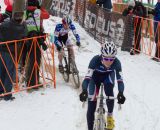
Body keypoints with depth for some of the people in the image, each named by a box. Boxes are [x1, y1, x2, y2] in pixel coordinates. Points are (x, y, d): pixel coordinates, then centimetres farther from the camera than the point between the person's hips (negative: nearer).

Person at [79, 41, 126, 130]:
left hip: (108, 75, 1)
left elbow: (120, 80, -38)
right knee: (91, 106, -8)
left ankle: (110, 116, -6)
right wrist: (84, 91, -61)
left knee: (109, 91, -31)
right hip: (96, 76, -1)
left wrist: (121, 93, -56)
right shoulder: (95, 60, -39)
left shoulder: (116, 62, -34)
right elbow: (87, 77, -43)